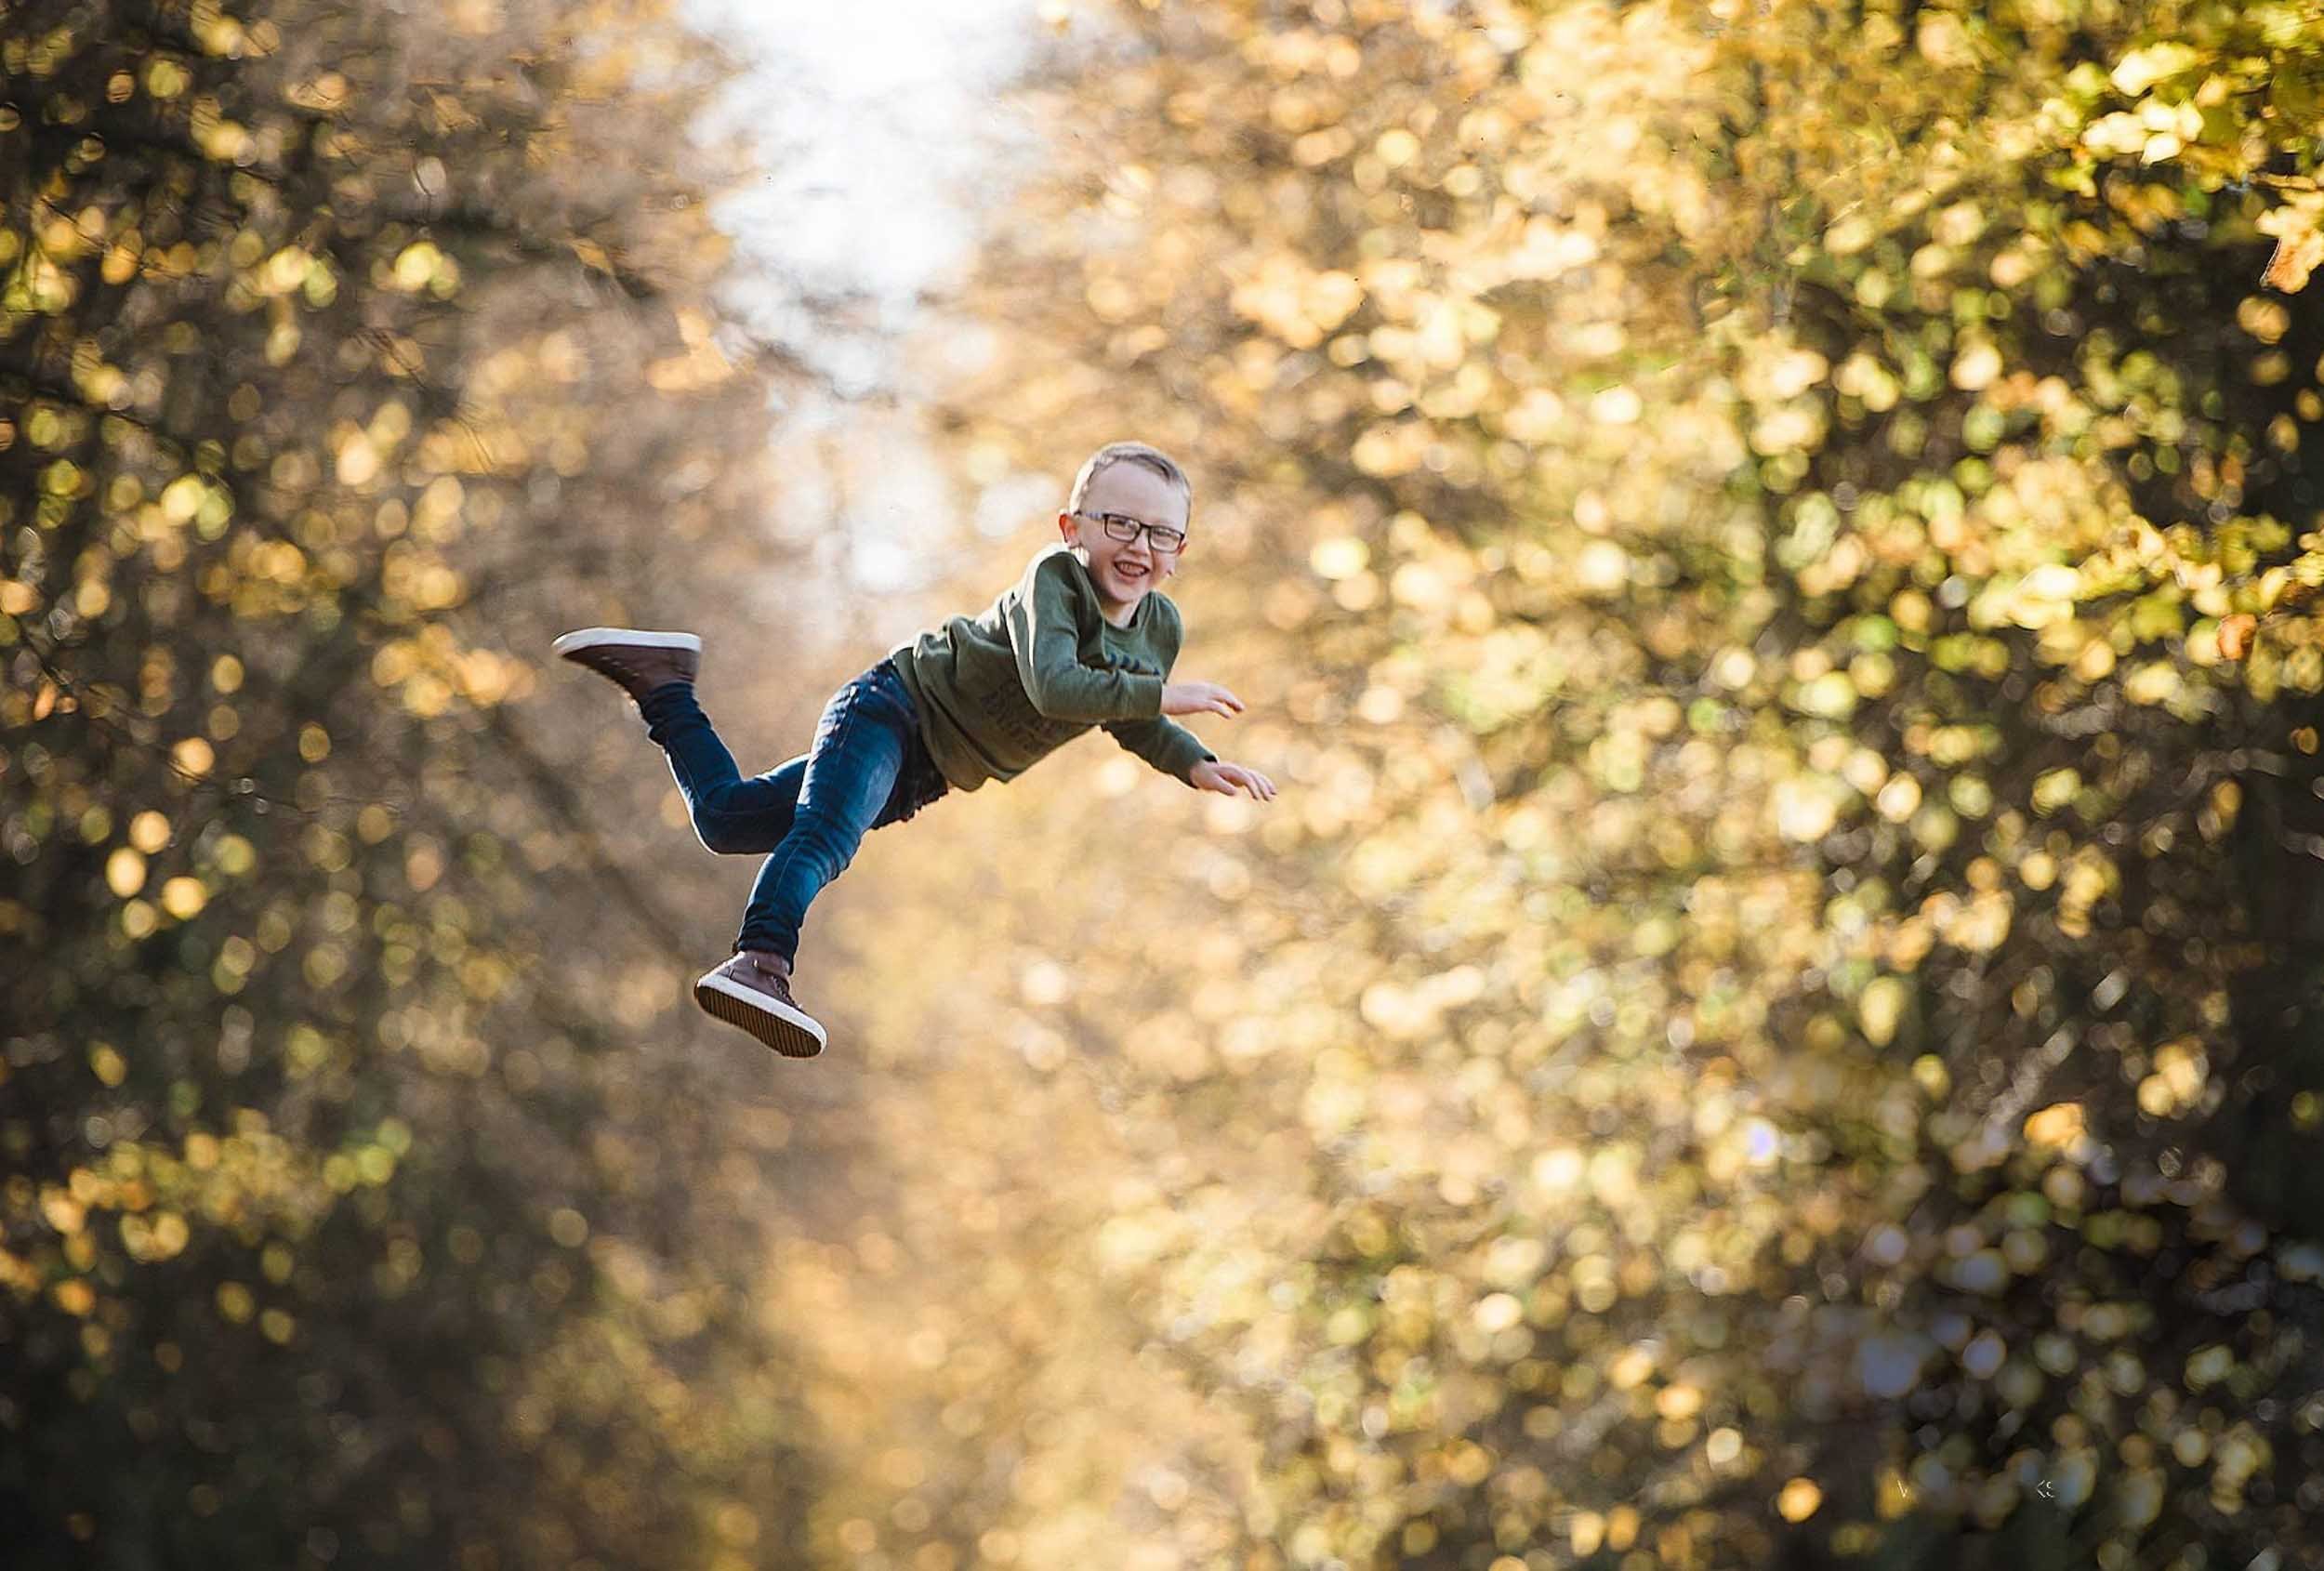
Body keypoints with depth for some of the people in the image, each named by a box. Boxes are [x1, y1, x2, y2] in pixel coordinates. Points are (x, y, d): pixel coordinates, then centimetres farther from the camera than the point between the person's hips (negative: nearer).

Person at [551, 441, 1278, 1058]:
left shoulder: (1161, 627, 2)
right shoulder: (1055, 578, -21)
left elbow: (1124, 718, 19)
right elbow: (1054, 687, -36)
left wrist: (1196, 764, 5)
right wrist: (1162, 696, -35)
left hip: (928, 773, 7)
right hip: (897, 704, -7)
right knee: (824, 838, -34)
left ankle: (663, 684, 28)